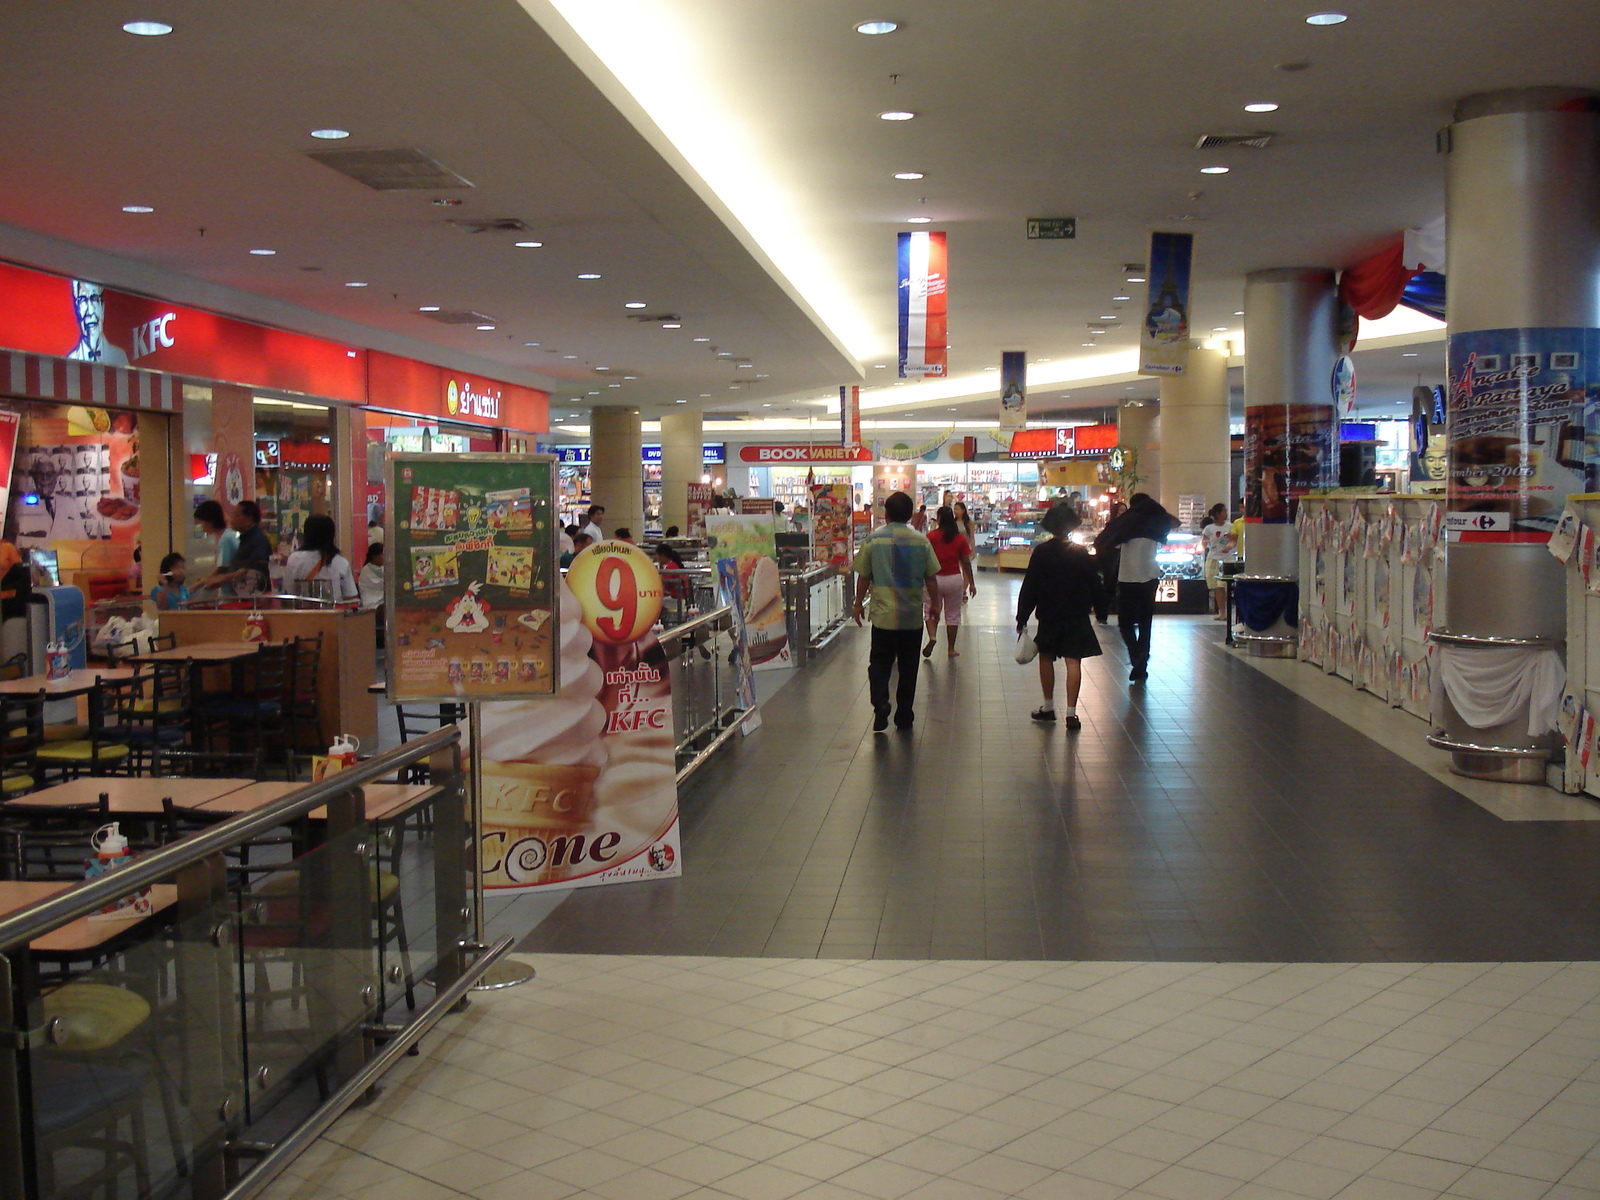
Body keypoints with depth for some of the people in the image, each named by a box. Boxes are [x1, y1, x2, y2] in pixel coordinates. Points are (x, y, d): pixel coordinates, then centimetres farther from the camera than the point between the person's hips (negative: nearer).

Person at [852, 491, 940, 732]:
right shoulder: (921, 541, -2)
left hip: (883, 615, -1)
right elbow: (931, 579, 2)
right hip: (913, 615, 1)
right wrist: (935, 604, 17)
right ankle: (904, 716, 17)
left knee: (879, 663, 10)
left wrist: (859, 604, 13)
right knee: (908, 667, 12)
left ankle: (881, 703, -13)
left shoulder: (873, 540, -5)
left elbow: (863, 577, 0)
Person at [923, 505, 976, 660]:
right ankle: (951, 650, 15)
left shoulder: (931, 536, -7)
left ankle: (932, 637, -12)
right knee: (953, 615, 11)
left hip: (934, 578, -1)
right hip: (954, 579, 1)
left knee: (930, 611, 13)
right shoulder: (960, 538, -1)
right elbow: (966, 562, 1)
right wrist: (971, 583, 8)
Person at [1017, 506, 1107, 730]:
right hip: (1077, 617, 0)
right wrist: (1101, 612, 14)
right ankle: (1071, 713, -6)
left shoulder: (1040, 553, -6)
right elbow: (1095, 586, 2)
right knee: (1073, 661, -1)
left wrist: (1022, 618, 0)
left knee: (1046, 657, 17)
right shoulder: (1081, 554, -3)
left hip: (1048, 617, 0)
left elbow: (1029, 588, -4)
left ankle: (1048, 707, 22)